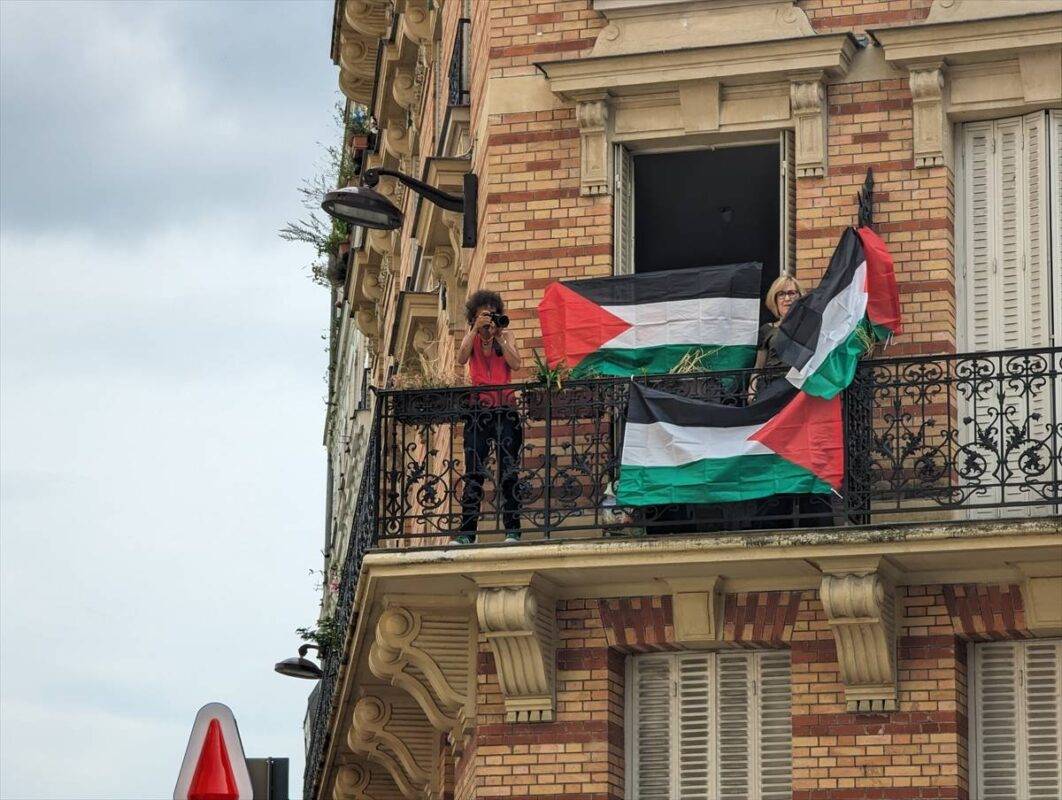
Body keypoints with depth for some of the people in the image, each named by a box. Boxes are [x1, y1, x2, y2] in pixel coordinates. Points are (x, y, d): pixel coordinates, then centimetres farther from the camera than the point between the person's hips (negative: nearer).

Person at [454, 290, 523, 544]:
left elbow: (515, 363, -9)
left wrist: (498, 336, -11)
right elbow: (461, 359, -11)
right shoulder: (470, 338, 10)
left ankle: (512, 530, -4)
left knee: (509, 472, -5)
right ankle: (467, 532, -5)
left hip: (505, 409, -1)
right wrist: (476, 329, -15)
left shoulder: (506, 336, 7)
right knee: (474, 475, -4)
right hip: (479, 411, 1)